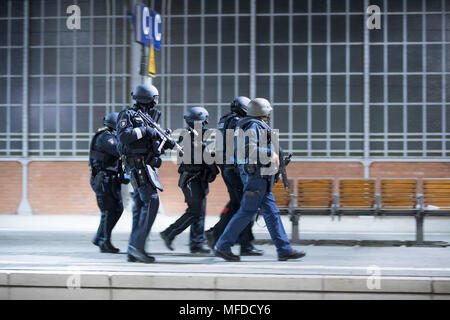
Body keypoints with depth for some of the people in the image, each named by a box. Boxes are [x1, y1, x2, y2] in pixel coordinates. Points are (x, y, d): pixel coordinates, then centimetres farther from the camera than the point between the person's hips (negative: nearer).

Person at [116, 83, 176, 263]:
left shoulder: (148, 118, 20)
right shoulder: (128, 115, -5)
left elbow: (153, 145, 25)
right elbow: (123, 136, -22)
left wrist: (168, 144, 10)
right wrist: (144, 130, -17)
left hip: (146, 166, 9)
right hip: (139, 165, -9)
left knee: (140, 205, 7)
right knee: (152, 201, -16)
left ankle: (133, 252, 8)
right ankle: (137, 245, -17)